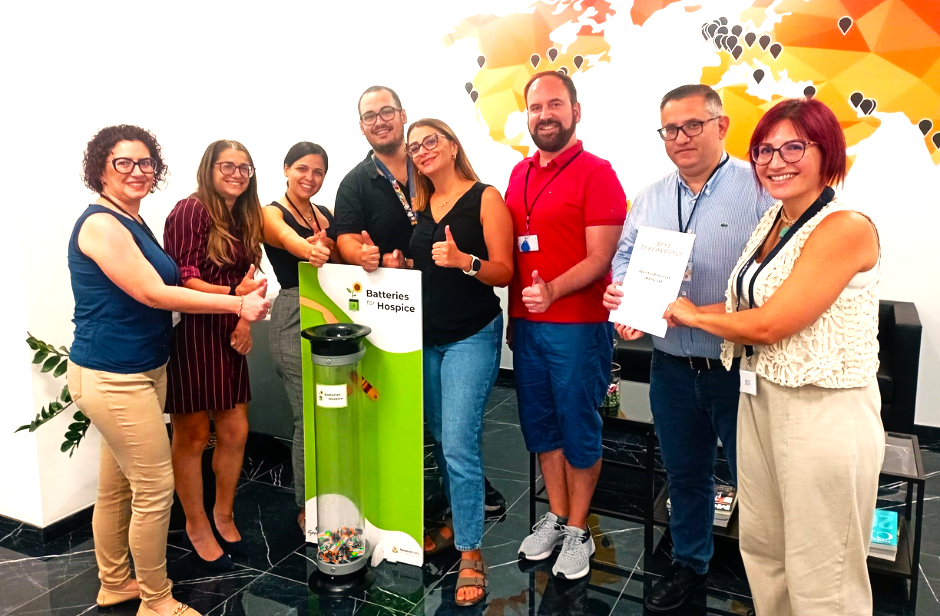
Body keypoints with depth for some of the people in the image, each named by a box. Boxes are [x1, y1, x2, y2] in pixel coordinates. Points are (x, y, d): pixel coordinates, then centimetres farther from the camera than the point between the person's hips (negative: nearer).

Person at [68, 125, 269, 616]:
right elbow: (153, 294, -22)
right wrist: (238, 305, -20)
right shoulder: (101, 224, -17)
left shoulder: (132, 223, 12)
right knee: (155, 489, -2)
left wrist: (243, 298, 9)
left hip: (139, 371, 9)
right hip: (111, 378, -9)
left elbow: (154, 290, 17)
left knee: (116, 484, 19)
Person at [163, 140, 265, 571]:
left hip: (227, 337, 7)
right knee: (193, 436, 6)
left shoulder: (246, 219, 12)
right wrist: (233, 294, -31)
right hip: (188, 334, -7)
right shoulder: (191, 211, -11)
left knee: (235, 432, 12)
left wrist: (245, 320, -1)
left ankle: (223, 516, 32)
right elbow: (182, 278, -18)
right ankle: (197, 527, 23)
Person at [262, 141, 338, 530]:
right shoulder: (272, 214, -4)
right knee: (309, 418, -3)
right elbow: (288, 240, -27)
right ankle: (307, 508, 15)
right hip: (294, 319, -6)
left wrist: (328, 245, -9)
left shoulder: (325, 216, 15)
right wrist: (310, 250, -49)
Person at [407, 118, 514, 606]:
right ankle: (459, 521, 32)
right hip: (427, 337, 6)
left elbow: (504, 272, -11)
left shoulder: (485, 198, -6)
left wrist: (465, 261, -28)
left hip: (472, 336, -6)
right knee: (440, 438, 13)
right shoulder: (421, 208, 13)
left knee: (458, 443, -10)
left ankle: (471, 554, 2)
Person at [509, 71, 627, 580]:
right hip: (526, 323, 6)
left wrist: (552, 291, -29)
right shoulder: (519, 175, 11)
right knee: (539, 424, 14)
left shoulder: (596, 173, -8)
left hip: (578, 324, -6)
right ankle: (556, 517, 32)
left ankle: (578, 531, 21)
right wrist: (512, 315, 13)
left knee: (578, 426, 5)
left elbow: (600, 256, -14)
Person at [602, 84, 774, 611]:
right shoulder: (650, 198, 10)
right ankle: (690, 564, 41)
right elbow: (626, 257, 15)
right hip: (672, 365, 5)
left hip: (739, 366, -5)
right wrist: (623, 296, -7)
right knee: (685, 473, 20)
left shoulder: (760, 188, -8)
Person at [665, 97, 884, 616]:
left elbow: (769, 324, -20)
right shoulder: (773, 222, 9)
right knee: (761, 550, 20)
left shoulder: (846, 228, -17)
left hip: (823, 412, -8)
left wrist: (694, 316, -5)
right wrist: (656, 314, 5)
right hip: (760, 397, 8)